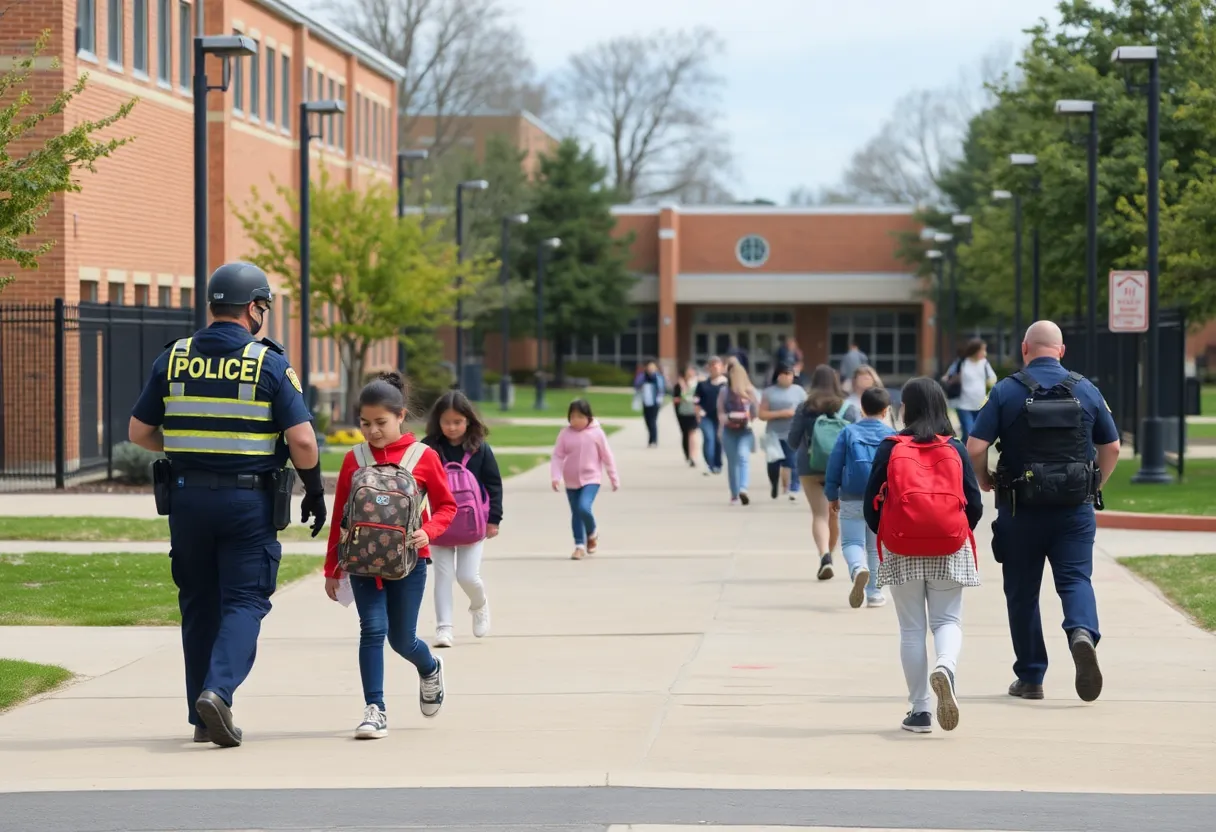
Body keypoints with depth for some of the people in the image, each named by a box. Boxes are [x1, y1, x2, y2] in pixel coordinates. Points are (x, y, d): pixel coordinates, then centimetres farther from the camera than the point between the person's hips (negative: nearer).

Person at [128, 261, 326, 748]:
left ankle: (203, 718, 16)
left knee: (199, 603, 13)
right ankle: (218, 690, -20)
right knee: (244, 600, 3)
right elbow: (302, 441, -12)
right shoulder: (270, 364, -7)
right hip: (248, 501, -3)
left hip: (187, 497, 3)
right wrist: (314, 490, 4)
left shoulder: (172, 360, 3)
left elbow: (139, 432, 7)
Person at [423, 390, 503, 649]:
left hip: (472, 525, -1)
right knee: (443, 576, 2)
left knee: (468, 576, -3)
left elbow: (494, 484, 2)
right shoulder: (429, 448, -4)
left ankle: (479, 605, 28)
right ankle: (443, 627, 5)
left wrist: (494, 519, -1)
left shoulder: (480, 449, -3)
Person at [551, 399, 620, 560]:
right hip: (571, 481, 3)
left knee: (584, 508, -21)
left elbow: (607, 457, 0)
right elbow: (557, 457, -4)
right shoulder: (565, 434, -4)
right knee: (575, 514, 10)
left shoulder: (596, 433, -7)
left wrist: (614, 479, 6)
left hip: (591, 479, -3)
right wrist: (556, 477, -17)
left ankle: (592, 533, 8)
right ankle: (580, 545, 22)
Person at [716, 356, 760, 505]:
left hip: (745, 431, -2)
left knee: (743, 457, -22)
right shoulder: (724, 392, 3)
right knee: (732, 462, 6)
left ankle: (743, 489, -34)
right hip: (729, 431, 2)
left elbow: (757, 412, 6)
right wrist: (727, 418, -15)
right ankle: (734, 495, 16)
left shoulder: (751, 392, 2)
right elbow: (720, 413, 5)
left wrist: (748, 418, -13)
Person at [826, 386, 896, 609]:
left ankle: (858, 569, -29)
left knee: (852, 542, 2)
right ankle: (874, 592, 14)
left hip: (852, 500, -1)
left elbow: (834, 466, 1)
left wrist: (832, 496, 10)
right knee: (876, 547, 13)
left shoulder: (849, 433, 0)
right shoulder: (892, 435, 0)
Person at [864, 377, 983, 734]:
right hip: (949, 550, 0)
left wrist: (884, 536, 15)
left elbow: (871, 502, -2)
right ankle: (945, 668, -24)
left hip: (901, 551, 0)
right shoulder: (955, 449, 2)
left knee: (912, 628, 7)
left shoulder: (890, 448, -2)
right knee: (947, 620, 9)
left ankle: (919, 710, 6)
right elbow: (974, 505, 1)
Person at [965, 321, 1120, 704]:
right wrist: (1095, 487, 22)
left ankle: (1030, 677, 15)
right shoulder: (1087, 390, 3)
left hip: (1021, 510, -1)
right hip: (1075, 510, 1)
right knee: (1075, 579, 2)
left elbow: (975, 448, -11)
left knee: (1022, 592, 10)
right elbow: (1112, 447, 8)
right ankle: (1083, 633, -30)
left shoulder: (1006, 391, -5)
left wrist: (984, 481, 8)